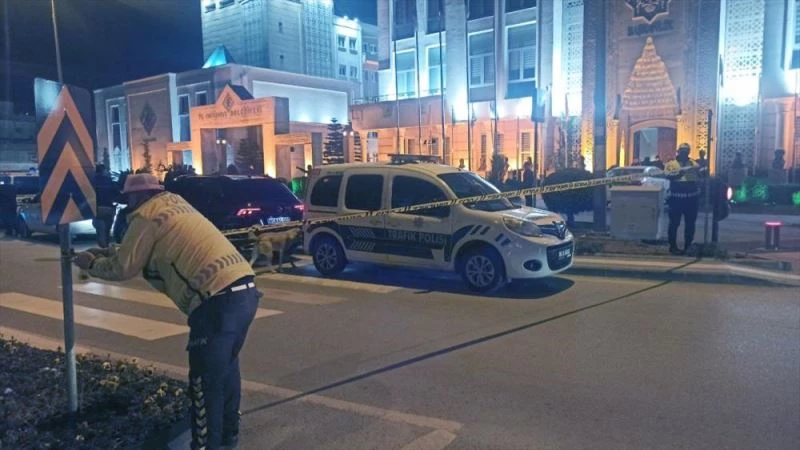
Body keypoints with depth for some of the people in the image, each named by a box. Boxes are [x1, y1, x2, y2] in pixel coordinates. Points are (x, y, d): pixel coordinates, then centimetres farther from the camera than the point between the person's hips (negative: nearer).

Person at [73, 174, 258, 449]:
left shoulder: (147, 215, 0)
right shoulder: (175, 203, 26)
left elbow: (123, 268, 5)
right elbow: (158, 251, 35)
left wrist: (92, 263, 23)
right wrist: (107, 252, 36)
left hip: (219, 300, -9)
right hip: (244, 290, 10)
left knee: (206, 380, 3)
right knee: (226, 365, 24)